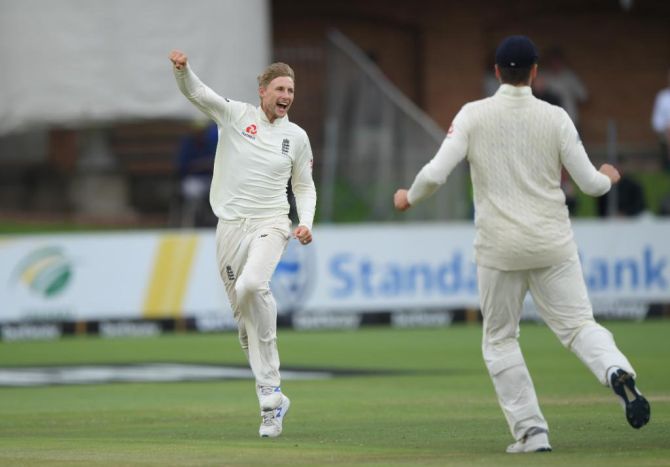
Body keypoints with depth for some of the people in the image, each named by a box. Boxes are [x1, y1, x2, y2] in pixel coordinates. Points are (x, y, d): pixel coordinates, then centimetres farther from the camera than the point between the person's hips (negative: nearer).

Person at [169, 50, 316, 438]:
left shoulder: (296, 136, 7)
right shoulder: (235, 115, 3)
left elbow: (304, 187, 17)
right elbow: (194, 91, -9)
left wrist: (306, 223, -1)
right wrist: (183, 69, -30)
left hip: (271, 225, -1)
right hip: (232, 226, 1)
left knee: (251, 286, -31)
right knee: (245, 316, 1)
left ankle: (271, 392, -19)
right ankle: (272, 399, 10)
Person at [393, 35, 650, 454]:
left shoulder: (473, 115, -3)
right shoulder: (555, 118, -2)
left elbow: (435, 174, -11)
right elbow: (590, 184, -1)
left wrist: (409, 198, 10)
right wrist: (610, 177, 23)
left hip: (499, 248, 0)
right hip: (553, 246, 1)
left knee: (500, 340, 13)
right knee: (578, 324, 6)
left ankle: (532, 432, 5)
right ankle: (617, 371, -26)